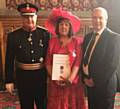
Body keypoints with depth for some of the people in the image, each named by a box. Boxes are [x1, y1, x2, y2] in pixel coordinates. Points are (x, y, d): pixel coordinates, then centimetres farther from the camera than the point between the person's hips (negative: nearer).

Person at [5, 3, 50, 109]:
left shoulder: (45, 33, -5)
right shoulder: (13, 36, -7)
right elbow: (9, 60, -3)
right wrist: (9, 80, -3)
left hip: (41, 75, 1)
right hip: (23, 76, 0)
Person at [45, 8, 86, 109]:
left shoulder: (75, 42, 0)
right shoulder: (52, 41, 2)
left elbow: (77, 63, -5)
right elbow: (48, 62, 1)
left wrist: (70, 79, -14)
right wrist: (54, 78, -10)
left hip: (72, 82, 0)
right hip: (55, 82, 1)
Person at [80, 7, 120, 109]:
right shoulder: (88, 37, 9)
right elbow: (84, 59, 10)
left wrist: (96, 80, -16)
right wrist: (85, 77, -3)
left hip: (104, 84, -6)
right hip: (90, 83, 6)